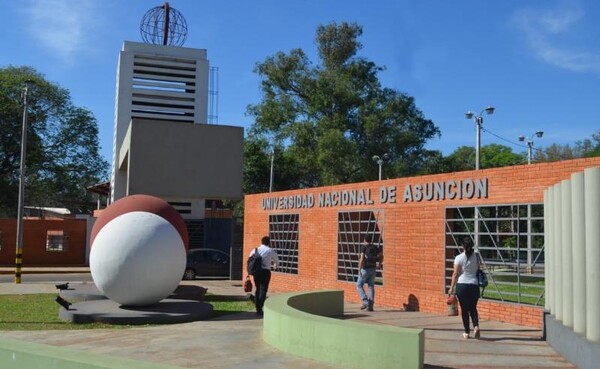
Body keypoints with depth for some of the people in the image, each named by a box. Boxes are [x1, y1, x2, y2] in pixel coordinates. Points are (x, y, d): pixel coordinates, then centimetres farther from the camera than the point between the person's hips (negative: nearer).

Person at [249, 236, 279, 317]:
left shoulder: (255, 250, 11)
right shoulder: (271, 251, 5)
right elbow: (276, 260, 21)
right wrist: (276, 266, 42)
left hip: (256, 271, 4)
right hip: (265, 271, -4)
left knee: (258, 289, 15)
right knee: (263, 290, -2)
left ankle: (257, 308, 17)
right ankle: (259, 309, -12)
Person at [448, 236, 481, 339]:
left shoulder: (459, 258, -7)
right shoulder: (476, 256, 3)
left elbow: (455, 274, -7)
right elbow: (478, 270, 7)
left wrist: (451, 288, -2)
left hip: (462, 285, -3)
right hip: (474, 285, 3)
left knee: (464, 309, 8)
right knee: (473, 308, 15)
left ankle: (467, 332, 12)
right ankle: (476, 326, -8)